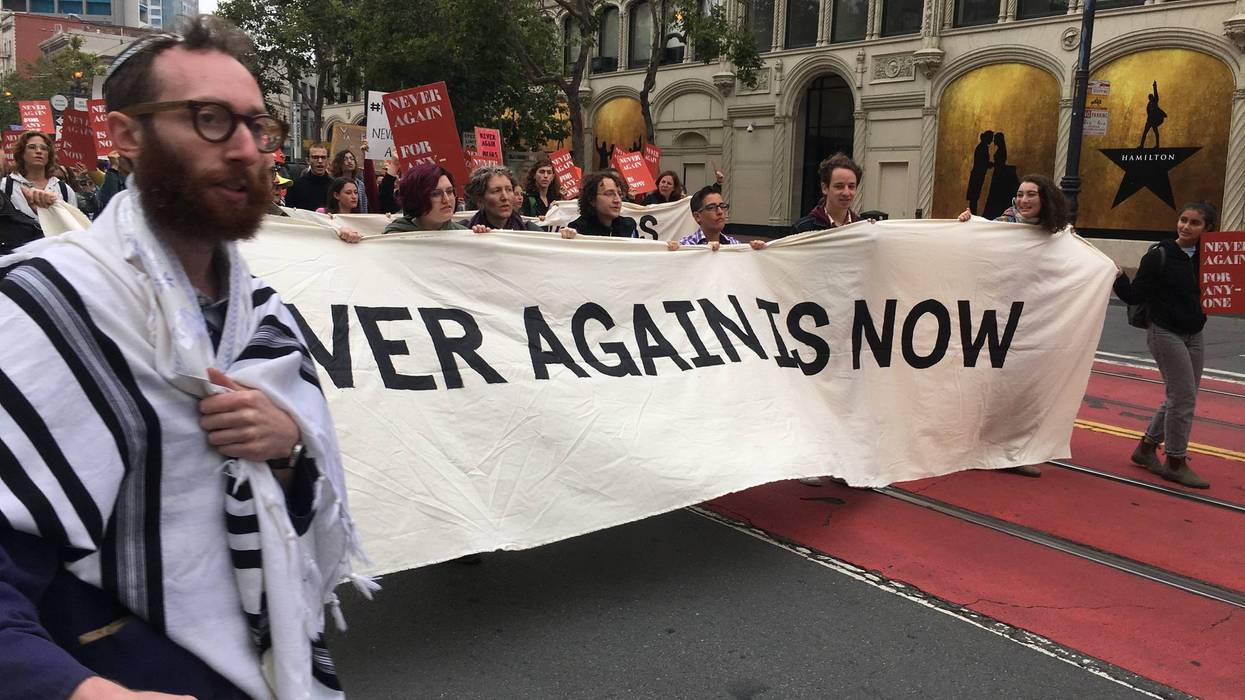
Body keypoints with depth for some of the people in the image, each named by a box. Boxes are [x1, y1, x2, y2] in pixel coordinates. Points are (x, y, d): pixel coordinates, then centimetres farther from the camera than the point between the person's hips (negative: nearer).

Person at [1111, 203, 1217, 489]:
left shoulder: (1207, 257, 3)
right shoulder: (1159, 255, -10)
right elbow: (1135, 295, -9)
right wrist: (1119, 278, -24)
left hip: (1194, 335, 6)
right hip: (1165, 333, -6)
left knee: (1178, 399, 11)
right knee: (1184, 398, -6)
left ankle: (1146, 447, 27)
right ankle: (1175, 463, 8)